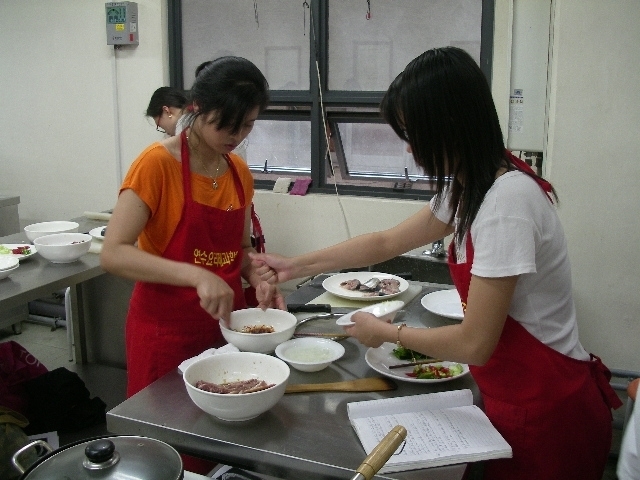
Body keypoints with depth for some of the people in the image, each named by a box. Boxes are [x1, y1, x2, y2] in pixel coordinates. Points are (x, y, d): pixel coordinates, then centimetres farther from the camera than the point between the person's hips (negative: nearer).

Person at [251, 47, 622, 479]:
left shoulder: (507, 200, -28)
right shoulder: (468, 188, 2)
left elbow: (474, 343, -25)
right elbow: (387, 242, 13)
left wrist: (387, 332, -9)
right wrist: (297, 266, 12)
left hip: (547, 410, -8)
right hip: (516, 398, 8)